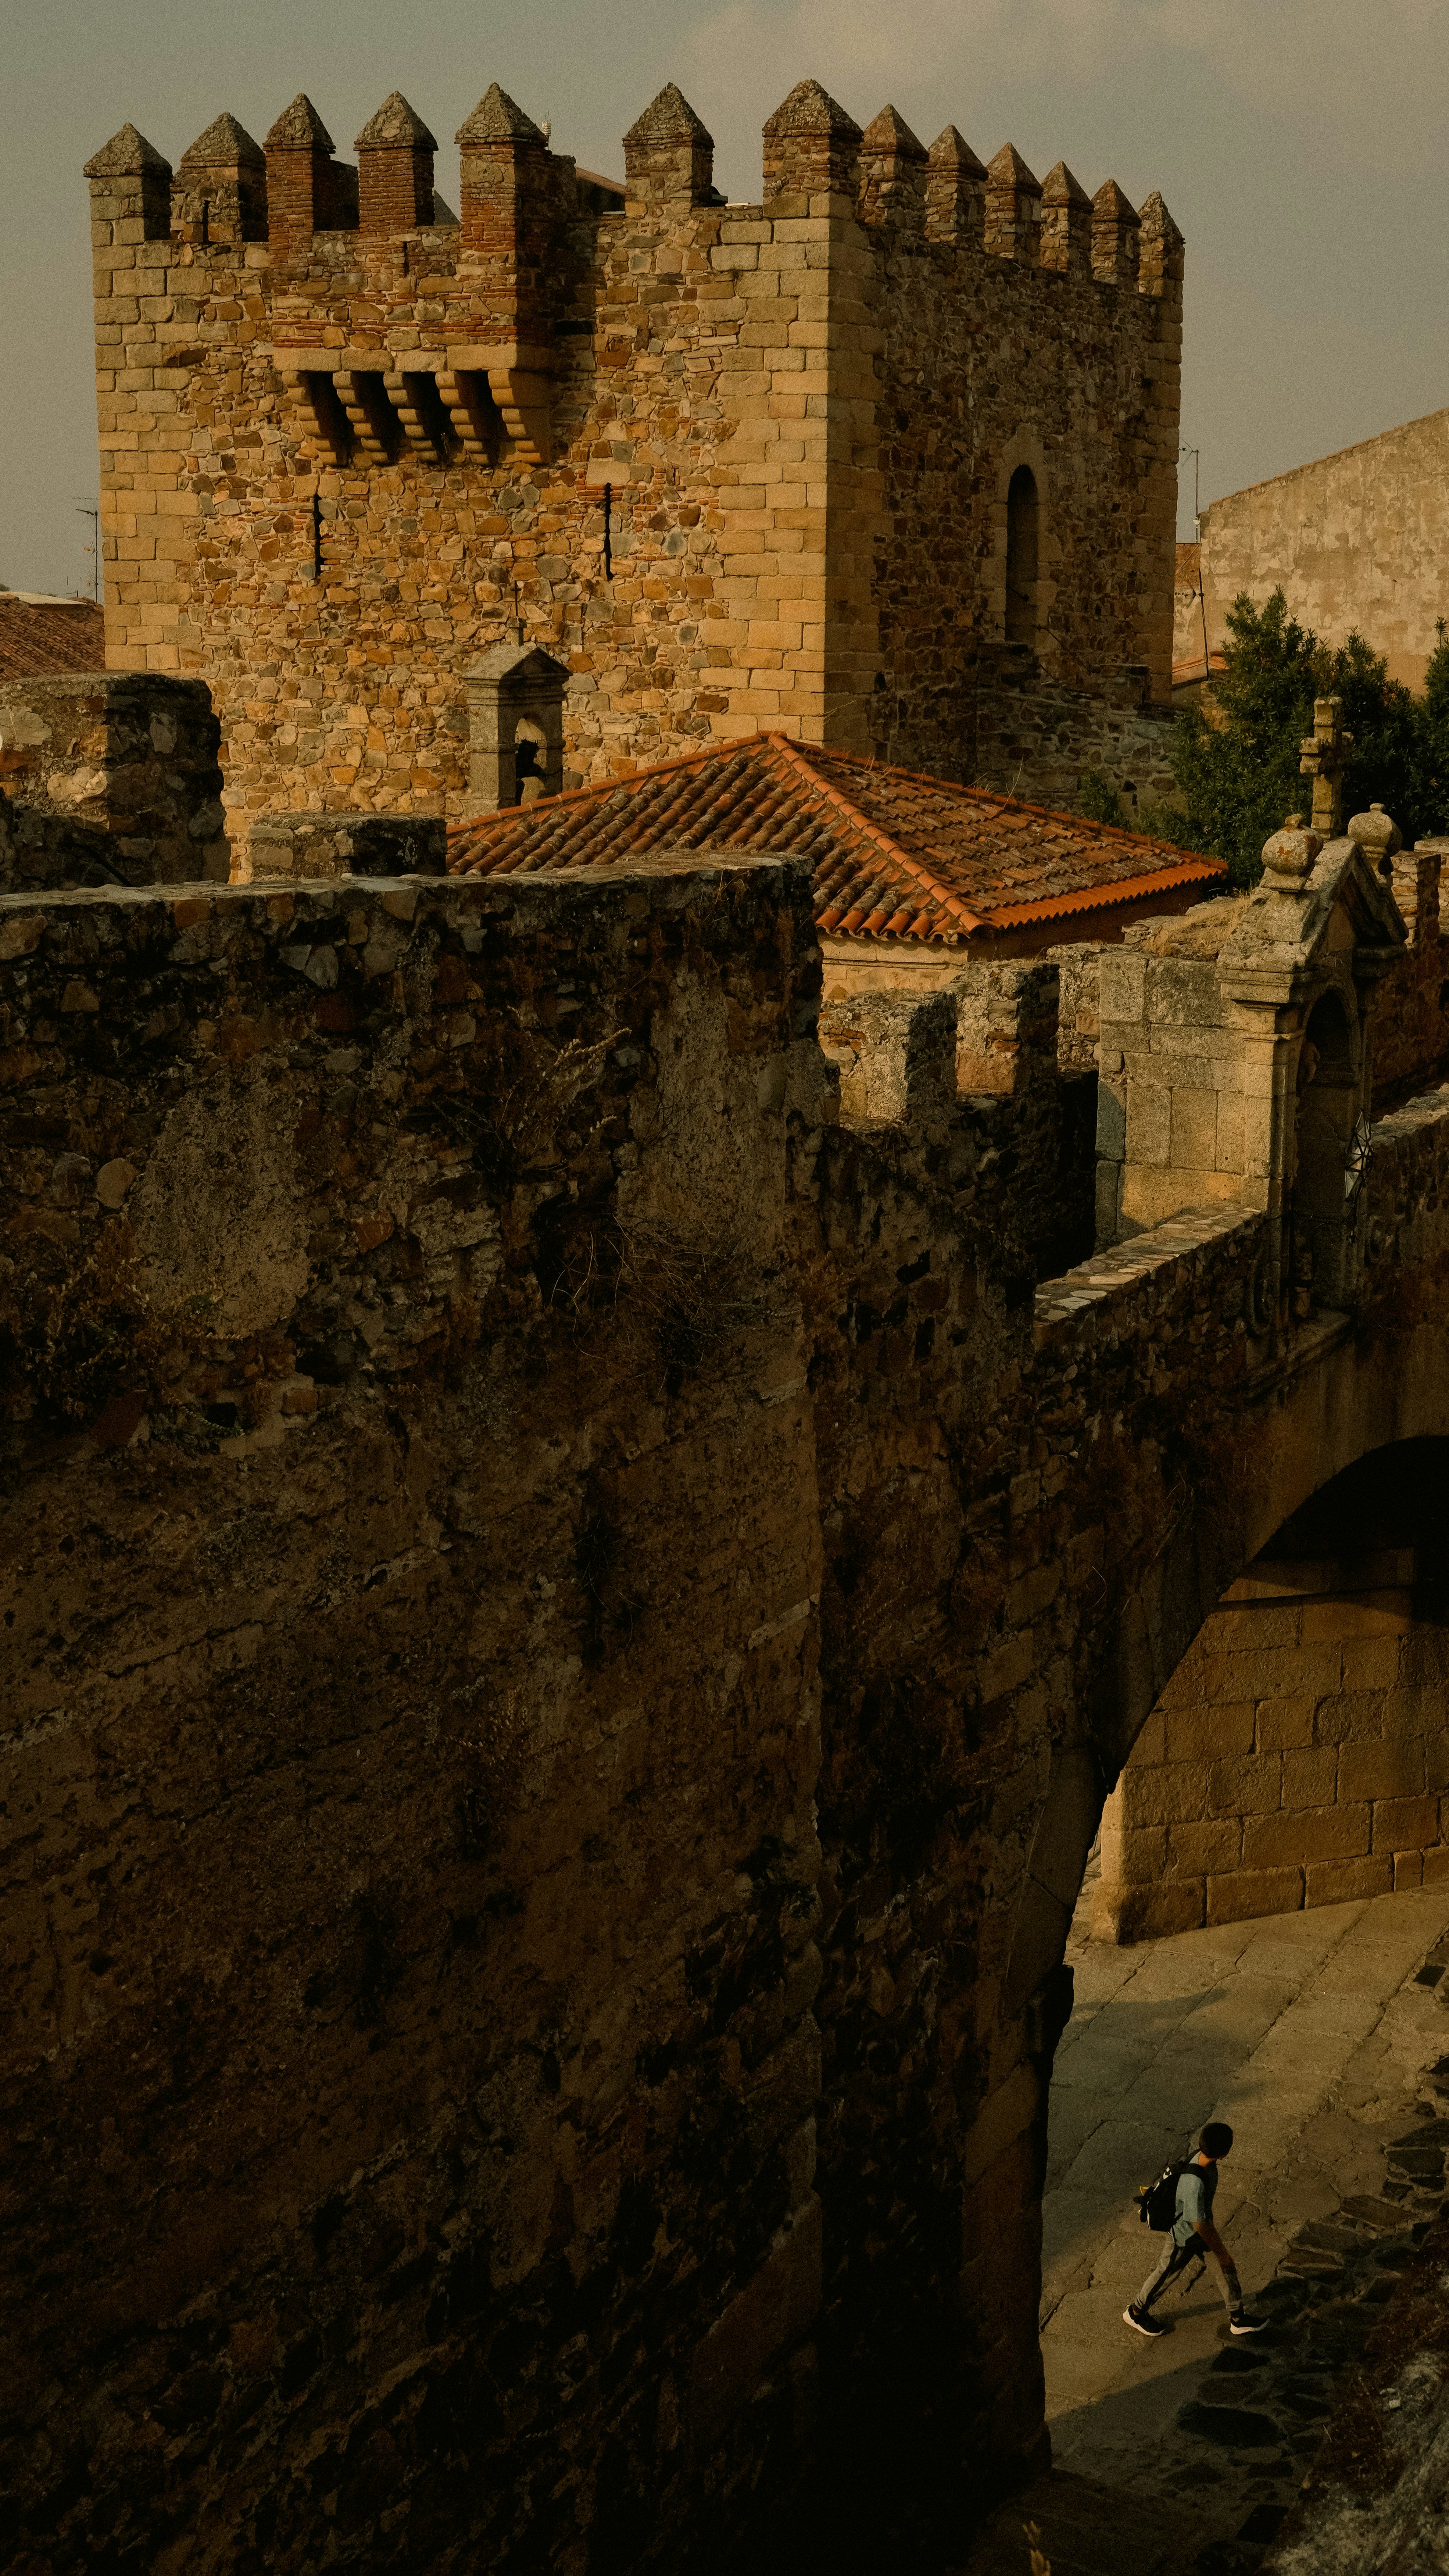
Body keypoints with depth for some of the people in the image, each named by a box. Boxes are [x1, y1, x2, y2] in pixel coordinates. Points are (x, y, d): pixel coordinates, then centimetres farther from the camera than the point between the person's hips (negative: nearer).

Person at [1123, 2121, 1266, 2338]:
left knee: (1228, 2269, 19)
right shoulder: (1195, 2184, -45)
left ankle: (1238, 2319, 40)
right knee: (1166, 2276, 17)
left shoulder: (1203, 2157, -19)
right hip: (1184, 2239, -7)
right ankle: (1135, 2313, 42)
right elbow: (1199, 2225, -34)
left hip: (1203, 2228, 7)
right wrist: (1222, 2254, -21)